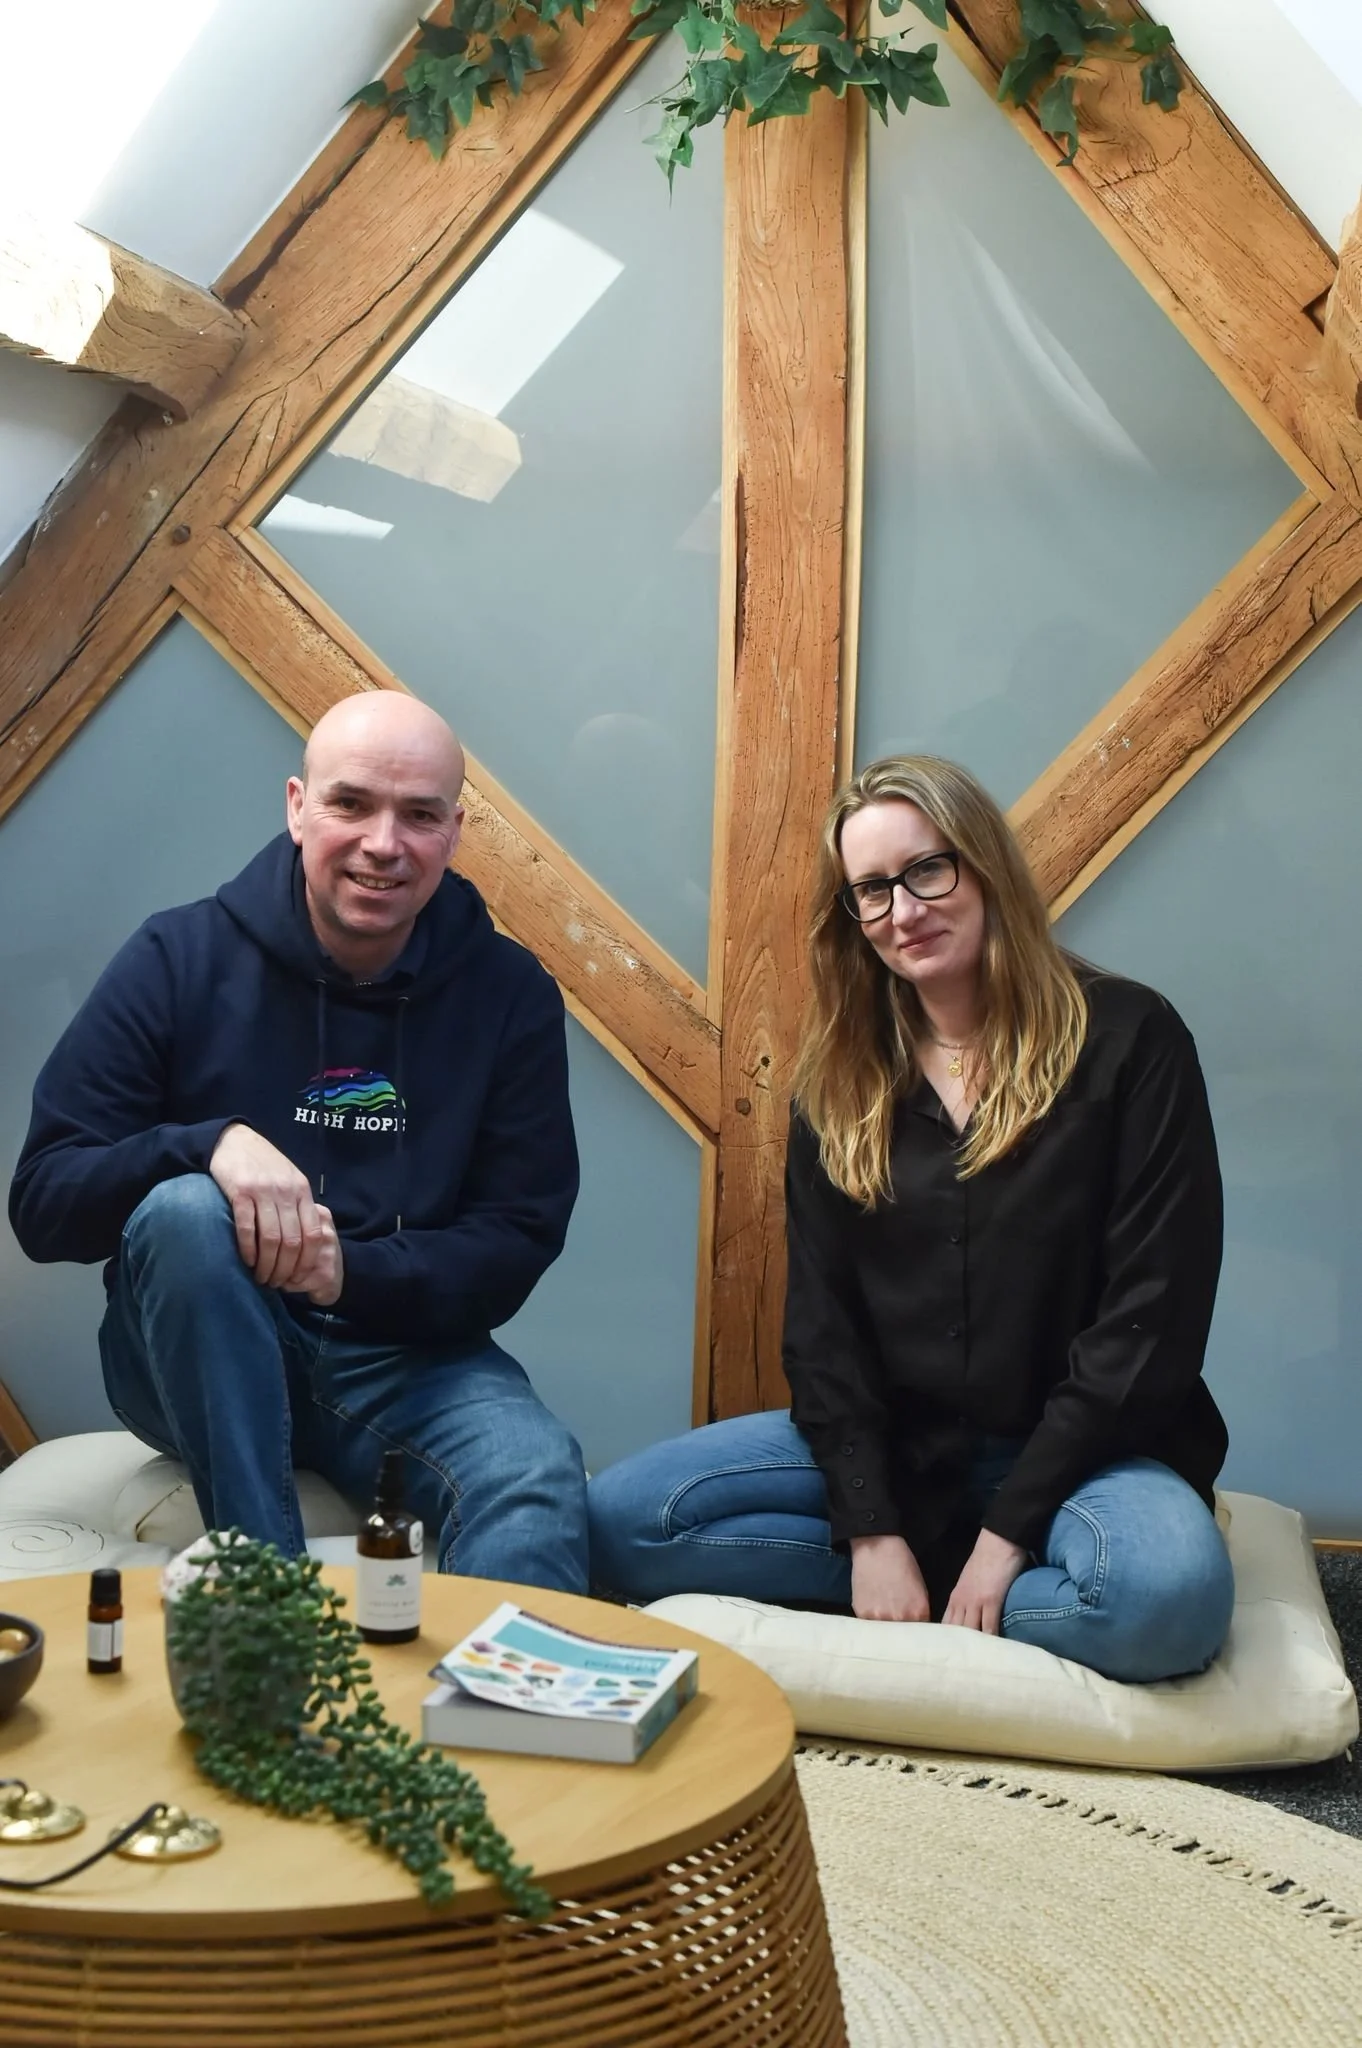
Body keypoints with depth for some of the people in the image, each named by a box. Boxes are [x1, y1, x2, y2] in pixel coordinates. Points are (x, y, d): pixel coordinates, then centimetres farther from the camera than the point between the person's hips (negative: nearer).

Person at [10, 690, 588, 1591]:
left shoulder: (510, 993, -2)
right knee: (184, 1209, -33)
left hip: (405, 1355, -1)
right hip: (196, 1362, 1)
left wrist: (349, 1271, -22)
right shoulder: (179, 960, -6)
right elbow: (44, 1203, -8)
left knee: (541, 1483, -33)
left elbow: (515, 1242, -2)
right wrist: (210, 1144, -28)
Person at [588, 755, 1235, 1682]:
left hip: (1073, 1447, -3)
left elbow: (1152, 1317, -12)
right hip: (890, 1444, 4)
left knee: (1168, 1593, -37)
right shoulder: (843, 1080, 6)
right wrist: (871, 1528, -13)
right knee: (620, 1519, -15)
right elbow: (822, 1318, 1)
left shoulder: (1127, 1040, -8)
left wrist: (1011, 1527, -16)